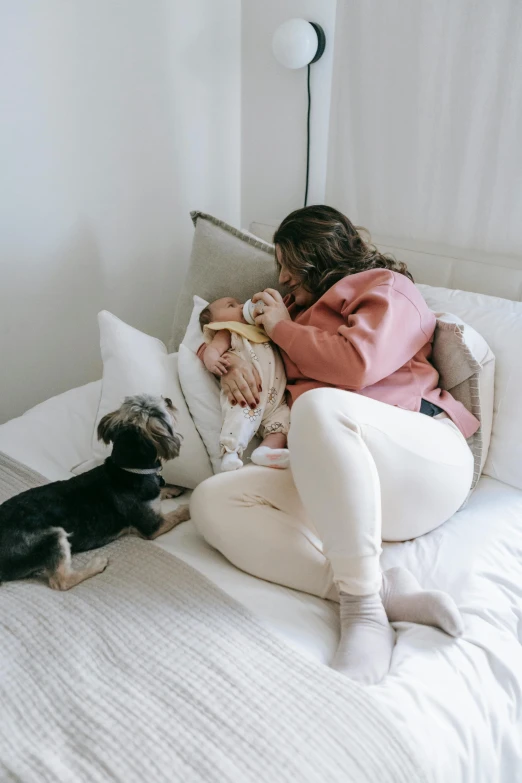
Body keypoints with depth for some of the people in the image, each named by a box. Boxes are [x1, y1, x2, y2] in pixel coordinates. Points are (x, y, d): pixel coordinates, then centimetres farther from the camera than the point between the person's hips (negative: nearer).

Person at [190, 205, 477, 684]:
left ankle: (363, 609, -32)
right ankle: (386, 592, -29)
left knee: (320, 405, -37)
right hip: (338, 484, 7)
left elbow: (355, 366, -9)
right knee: (212, 501, -18)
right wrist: (233, 365, 8)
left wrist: (282, 327, 5)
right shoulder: (302, 310, 32)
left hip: (425, 459, -6)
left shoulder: (387, 288, 11)